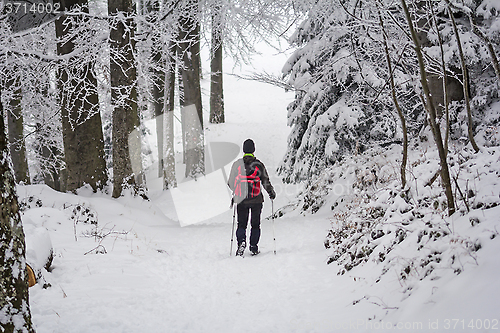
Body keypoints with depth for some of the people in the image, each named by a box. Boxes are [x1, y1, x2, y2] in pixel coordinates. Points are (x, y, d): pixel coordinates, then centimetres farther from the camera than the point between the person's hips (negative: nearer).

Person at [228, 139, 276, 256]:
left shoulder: (237, 164, -1)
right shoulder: (259, 165, -4)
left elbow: (231, 183, 5)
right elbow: (266, 181, -1)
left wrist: (232, 195, 23)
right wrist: (271, 193, 15)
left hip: (241, 200, 1)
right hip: (256, 200, -1)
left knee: (241, 224, 8)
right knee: (255, 224, 10)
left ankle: (241, 241, -15)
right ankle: (254, 247, 7)